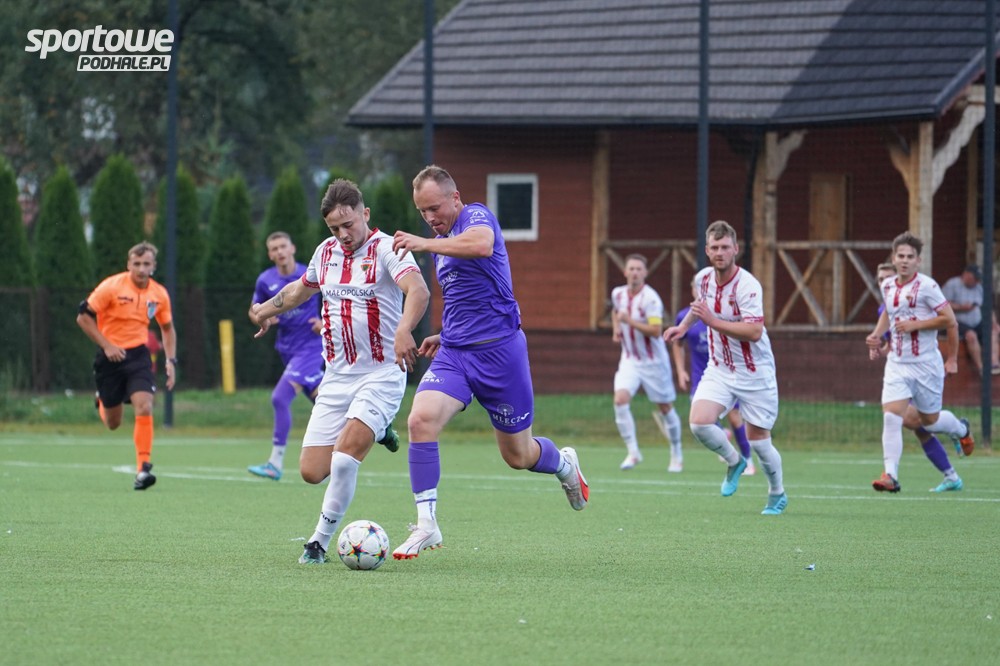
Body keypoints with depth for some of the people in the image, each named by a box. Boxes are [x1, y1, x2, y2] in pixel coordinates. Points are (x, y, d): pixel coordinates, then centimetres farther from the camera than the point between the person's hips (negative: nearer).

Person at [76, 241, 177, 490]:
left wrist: (171, 361, 5)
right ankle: (102, 404, 47)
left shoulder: (159, 294, 0)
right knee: (113, 423, 8)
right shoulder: (111, 287, -13)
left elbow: (167, 329, 16)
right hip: (111, 355, -2)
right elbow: (83, 317, -9)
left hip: (138, 355, 2)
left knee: (144, 407, -22)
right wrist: (106, 345, -17)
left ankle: (143, 468, -19)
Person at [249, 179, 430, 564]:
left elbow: (418, 290, -30)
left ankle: (321, 540, -8)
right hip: (337, 376, 6)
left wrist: (404, 331, -49)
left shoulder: (386, 249, -11)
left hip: (382, 374, -6)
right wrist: (267, 309, 45)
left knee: (344, 455, -23)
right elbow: (302, 288, 33)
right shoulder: (326, 252, 10)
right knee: (312, 471, -3)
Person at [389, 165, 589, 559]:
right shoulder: (442, 243, 16)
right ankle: (426, 525, -18)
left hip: (498, 350, -7)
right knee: (421, 419, -21)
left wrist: (427, 244, -35)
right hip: (454, 354, 7)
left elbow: (482, 245, -35)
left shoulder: (476, 216, -8)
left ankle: (564, 465, 41)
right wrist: (446, 336, 17)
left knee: (518, 456, 5)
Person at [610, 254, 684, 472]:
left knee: (665, 407, 8)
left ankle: (676, 454, 28)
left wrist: (629, 321, -32)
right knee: (621, 399, -18)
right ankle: (632, 451, -11)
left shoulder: (650, 298, -19)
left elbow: (656, 331, -27)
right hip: (629, 360, 4)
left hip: (654, 361, -4)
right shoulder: (618, 294, 1)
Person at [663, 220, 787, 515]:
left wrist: (712, 321, -33)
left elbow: (754, 331, -32)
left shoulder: (748, 285, -23)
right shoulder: (703, 277, -1)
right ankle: (734, 462, 14)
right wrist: (684, 325, 17)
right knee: (699, 423, -17)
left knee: (758, 440, 1)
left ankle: (778, 494, 28)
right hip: (719, 369, 5)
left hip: (754, 373, -5)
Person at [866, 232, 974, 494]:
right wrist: (877, 335, 13)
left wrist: (914, 325, -16)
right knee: (891, 417, -14)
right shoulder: (887, 286, 5)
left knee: (929, 421, 11)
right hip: (897, 363, 4)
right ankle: (891, 475, -15)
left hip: (926, 364, -4)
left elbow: (950, 320, -13)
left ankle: (961, 429, 45)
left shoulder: (926, 286, -14)